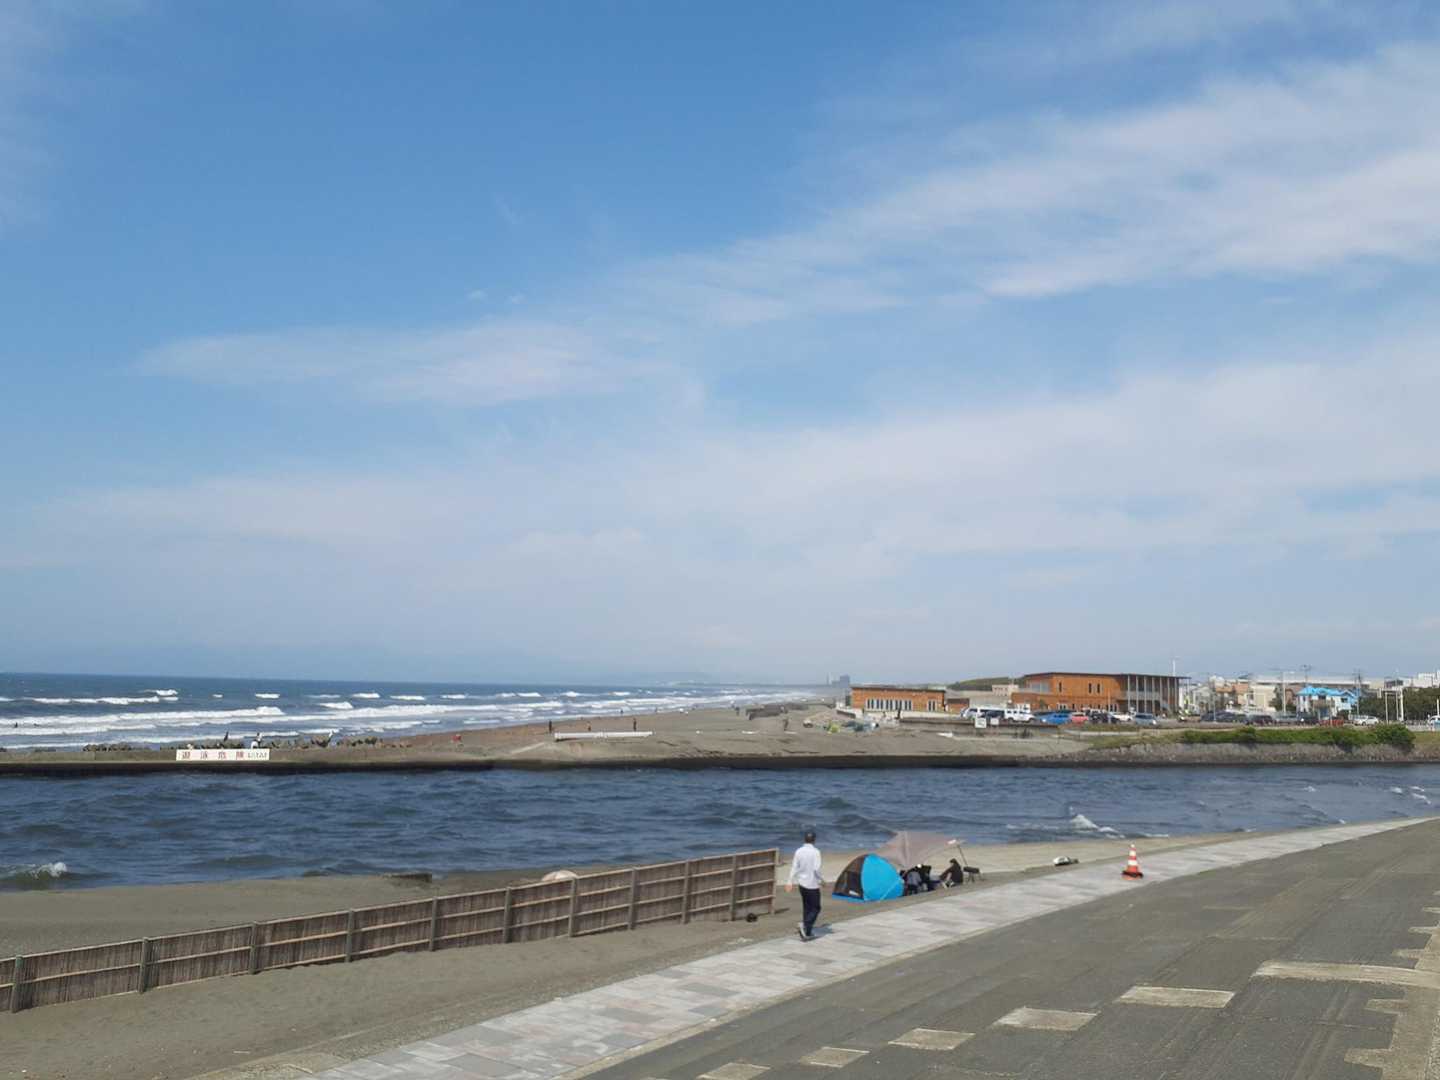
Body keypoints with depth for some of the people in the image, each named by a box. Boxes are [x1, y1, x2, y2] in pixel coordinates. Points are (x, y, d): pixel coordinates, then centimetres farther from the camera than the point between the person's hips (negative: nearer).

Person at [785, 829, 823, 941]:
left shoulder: (799, 851, 0)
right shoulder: (815, 852, -16)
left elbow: (794, 867, 3)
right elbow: (816, 869, -20)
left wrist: (790, 882, 10)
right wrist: (821, 880, -5)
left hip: (802, 883, 6)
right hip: (812, 884, -6)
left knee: (807, 907, 16)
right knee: (815, 908, 5)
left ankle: (807, 932, 18)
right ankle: (805, 925, -15)